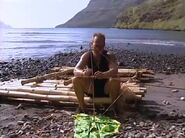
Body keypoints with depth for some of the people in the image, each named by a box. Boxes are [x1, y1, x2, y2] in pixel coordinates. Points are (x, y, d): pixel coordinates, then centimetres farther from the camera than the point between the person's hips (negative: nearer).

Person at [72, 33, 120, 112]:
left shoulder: (109, 56, -15)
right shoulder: (87, 56, -10)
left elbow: (114, 70, -34)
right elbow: (76, 70, -24)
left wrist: (103, 75, -56)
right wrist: (83, 73, -49)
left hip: (106, 90, -1)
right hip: (91, 89, 2)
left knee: (115, 81, -32)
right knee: (76, 80, -22)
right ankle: (81, 106, -7)